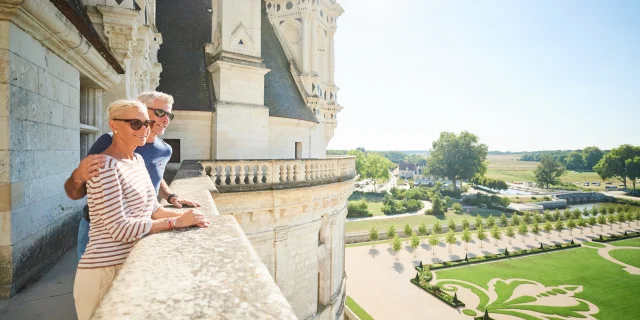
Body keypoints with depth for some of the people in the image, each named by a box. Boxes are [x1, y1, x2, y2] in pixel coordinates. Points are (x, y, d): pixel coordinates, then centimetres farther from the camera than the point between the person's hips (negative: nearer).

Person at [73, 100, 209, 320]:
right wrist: (176, 222, -22)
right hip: (105, 272, -7)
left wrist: (184, 217, -6)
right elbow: (120, 228, -24)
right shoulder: (105, 167, -20)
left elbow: (152, 208, 9)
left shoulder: (138, 160, 6)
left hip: (132, 266, 8)